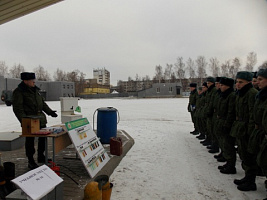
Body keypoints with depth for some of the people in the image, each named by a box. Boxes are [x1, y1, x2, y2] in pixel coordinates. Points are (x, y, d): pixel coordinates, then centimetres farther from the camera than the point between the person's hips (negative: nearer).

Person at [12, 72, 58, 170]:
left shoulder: (35, 90, 14)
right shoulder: (18, 91, -8)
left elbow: (42, 103, 22)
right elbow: (17, 108, -13)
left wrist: (50, 112, 13)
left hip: (41, 119, 7)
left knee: (43, 137, 13)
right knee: (30, 140, 3)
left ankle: (41, 156, 30)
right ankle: (31, 161, 18)